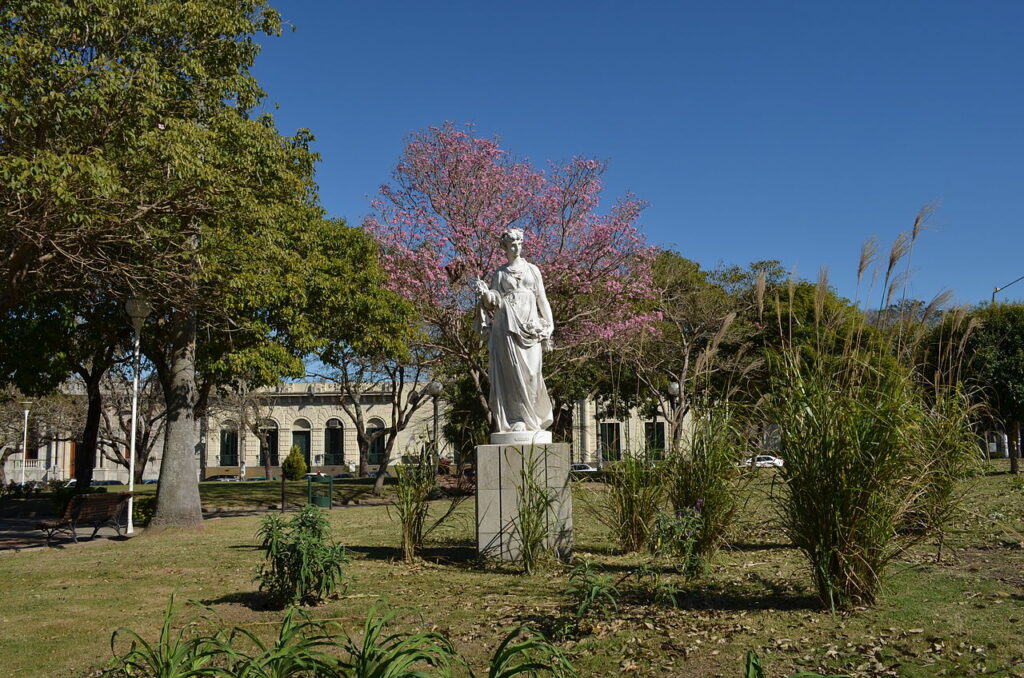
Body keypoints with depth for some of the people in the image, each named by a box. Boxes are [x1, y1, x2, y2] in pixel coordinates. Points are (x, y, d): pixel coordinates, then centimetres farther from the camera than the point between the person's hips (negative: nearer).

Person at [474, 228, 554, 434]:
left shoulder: (532, 270, 17)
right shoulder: (500, 274, 13)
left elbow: (542, 299, 15)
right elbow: (495, 301, 8)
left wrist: (548, 325, 7)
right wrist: (485, 293, -13)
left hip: (530, 324, 1)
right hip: (507, 324, -1)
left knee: (531, 370, -7)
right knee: (512, 370, -9)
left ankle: (533, 416, 2)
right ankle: (516, 419, -9)